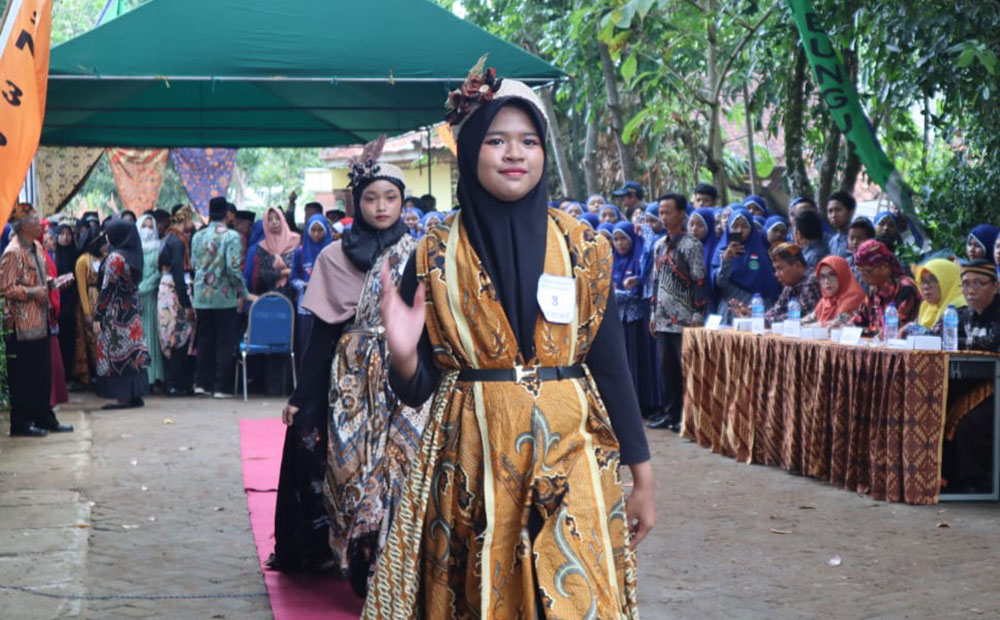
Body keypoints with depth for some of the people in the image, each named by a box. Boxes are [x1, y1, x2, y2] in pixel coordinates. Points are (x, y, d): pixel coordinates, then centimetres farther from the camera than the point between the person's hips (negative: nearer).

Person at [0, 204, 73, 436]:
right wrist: (32, 292, -19)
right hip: (21, 323, -9)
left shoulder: (37, 248, 13)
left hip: (40, 321, 9)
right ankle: (21, 423, 5)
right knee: (23, 375, -2)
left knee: (43, 373, 12)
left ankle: (44, 418, 20)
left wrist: (47, 284, 11)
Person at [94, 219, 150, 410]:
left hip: (115, 313, -8)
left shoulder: (115, 257, -14)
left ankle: (124, 397, -4)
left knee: (116, 353, -4)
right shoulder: (133, 255, 9)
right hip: (132, 312, 8)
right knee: (132, 351, 9)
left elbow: (106, 289, -16)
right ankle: (135, 395, 12)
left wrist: (97, 316, -13)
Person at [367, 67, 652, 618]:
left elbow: (610, 365, 4)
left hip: (569, 464, 0)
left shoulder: (582, 248, 3)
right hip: (471, 470, 0)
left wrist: (642, 477, 3)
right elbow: (417, 389, 2)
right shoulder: (434, 257, 1)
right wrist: (403, 356, -21)